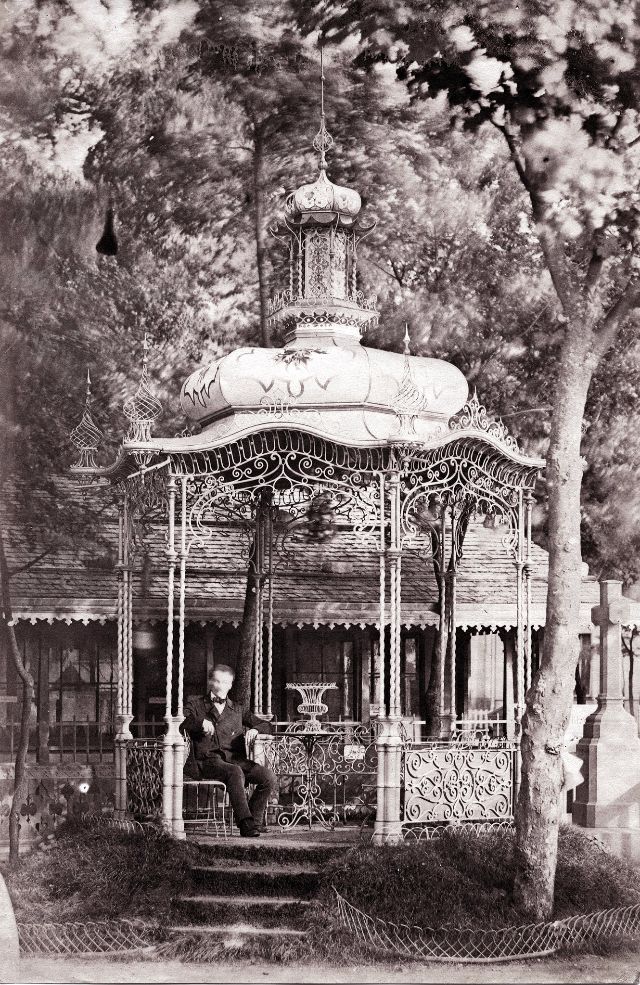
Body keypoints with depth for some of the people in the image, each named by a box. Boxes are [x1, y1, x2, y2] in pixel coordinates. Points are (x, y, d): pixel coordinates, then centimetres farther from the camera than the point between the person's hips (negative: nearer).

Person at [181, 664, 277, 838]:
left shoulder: (236, 709, 25)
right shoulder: (195, 705, 16)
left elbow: (266, 726, 25)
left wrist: (254, 730, 1)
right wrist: (200, 723, -20)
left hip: (235, 759, 4)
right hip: (207, 761, -4)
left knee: (269, 777, -22)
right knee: (235, 772, -38)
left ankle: (254, 819, -10)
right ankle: (246, 823, -39)